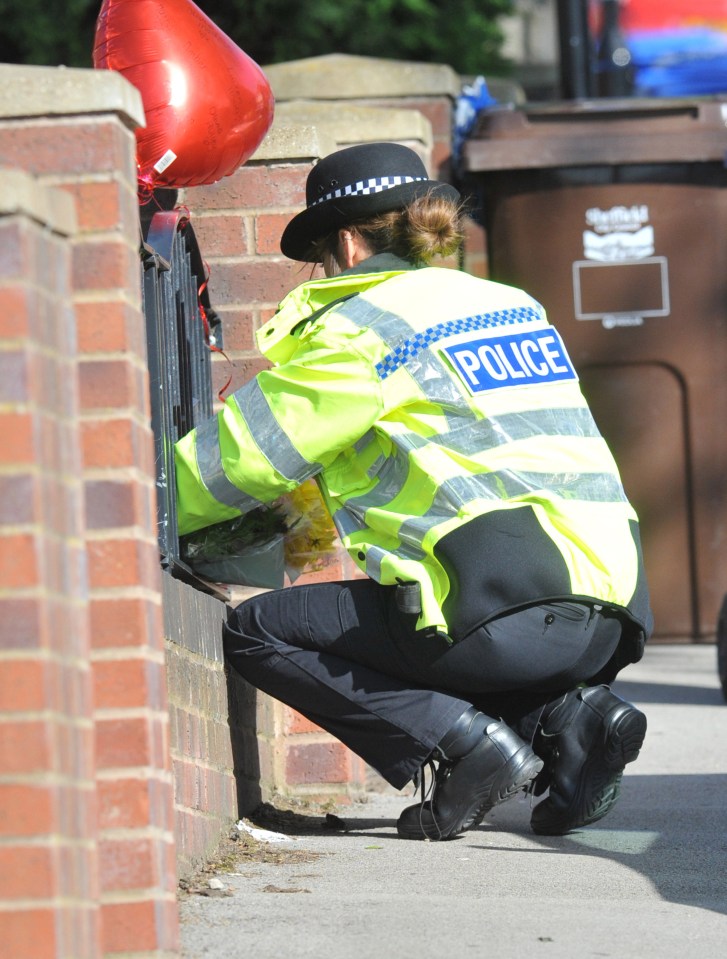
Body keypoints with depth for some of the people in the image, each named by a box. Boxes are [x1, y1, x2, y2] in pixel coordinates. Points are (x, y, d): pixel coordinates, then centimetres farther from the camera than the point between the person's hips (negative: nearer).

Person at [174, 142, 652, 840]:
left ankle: (467, 741, -8)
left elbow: (240, 457, 3)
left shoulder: (360, 328, 0)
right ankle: (564, 714, 7)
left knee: (255, 631, 4)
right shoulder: (513, 305, 23)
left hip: (512, 613, -8)